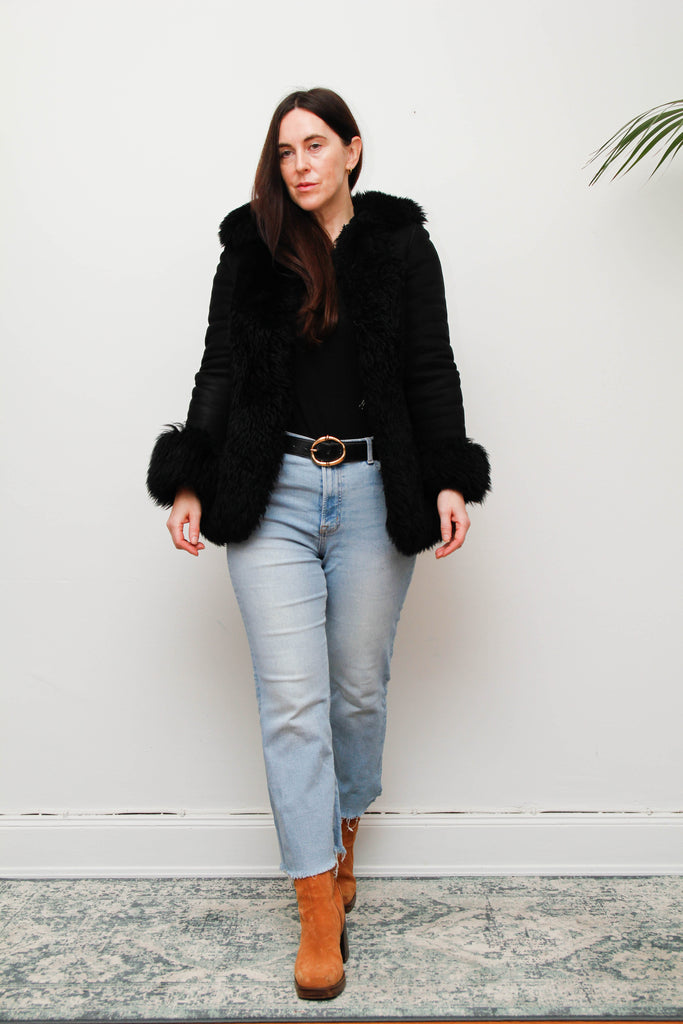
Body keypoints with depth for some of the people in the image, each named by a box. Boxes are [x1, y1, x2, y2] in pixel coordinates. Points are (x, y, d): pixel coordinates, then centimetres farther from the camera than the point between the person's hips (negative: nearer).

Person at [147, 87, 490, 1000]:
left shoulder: (402, 245, 7)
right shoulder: (250, 249, 9)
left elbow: (432, 369, 4)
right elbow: (220, 371, 7)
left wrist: (449, 481, -8)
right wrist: (189, 482, -2)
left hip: (373, 495, 1)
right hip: (272, 495, 0)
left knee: (360, 689, 10)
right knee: (293, 700, -3)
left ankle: (340, 842, 36)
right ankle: (321, 909, 8)